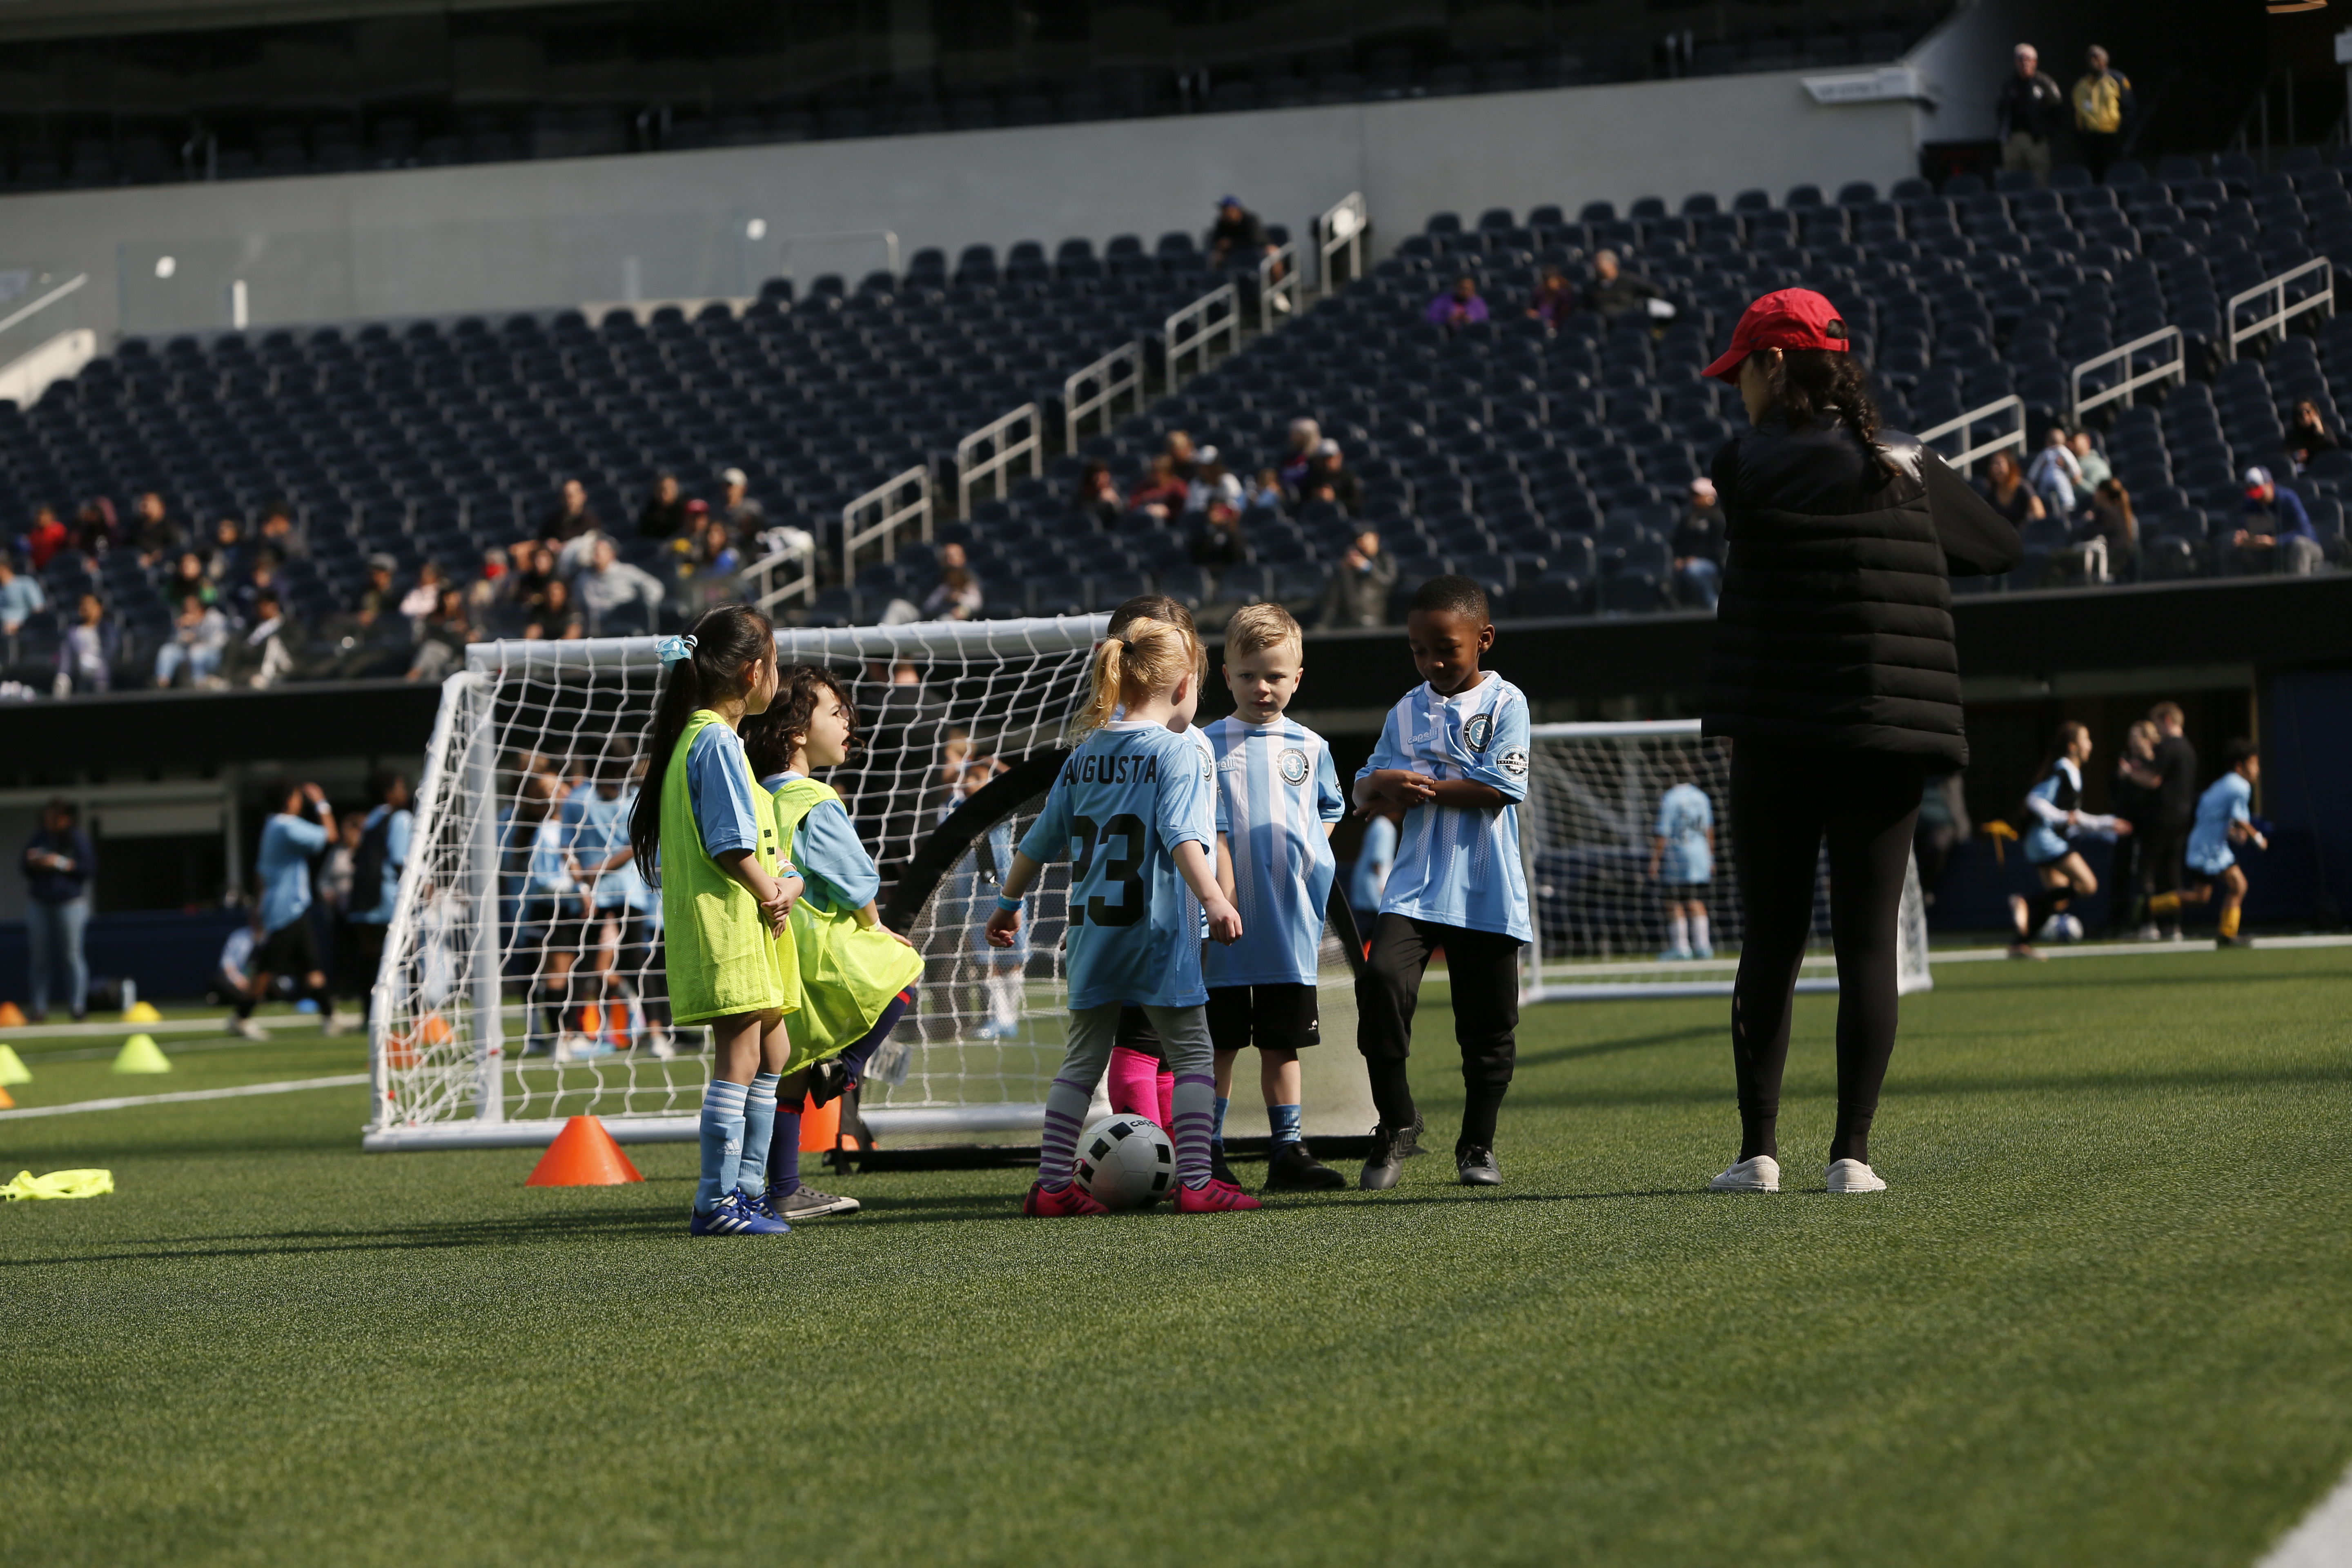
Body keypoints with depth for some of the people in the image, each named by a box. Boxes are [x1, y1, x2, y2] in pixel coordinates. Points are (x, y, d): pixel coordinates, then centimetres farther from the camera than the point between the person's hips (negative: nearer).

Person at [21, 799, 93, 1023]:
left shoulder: (78, 839, -4)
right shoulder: (40, 837, 8)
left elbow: (90, 868, -9)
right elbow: (23, 864, 15)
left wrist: (61, 863, -17)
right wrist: (31, 861, -8)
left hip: (70, 902, -4)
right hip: (39, 903, 4)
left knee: (72, 955, -7)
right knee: (39, 958, 3)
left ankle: (77, 1007, -5)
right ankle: (39, 1008, 7)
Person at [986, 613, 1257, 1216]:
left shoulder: (1084, 757, 11)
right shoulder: (1179, 751, -8)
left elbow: (1040, 842, 17)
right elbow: (1183, 837, -23)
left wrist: (1009, 905, 28)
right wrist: (1213, 899, -32)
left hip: (1092, 931, 6)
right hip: (1158, 936, -6)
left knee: (1083, 1060, 12)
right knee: (1192, 1053, 4)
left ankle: (1051, 1185, 9)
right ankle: (1196, 1182, -2)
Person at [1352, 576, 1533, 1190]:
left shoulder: (1505, 704, -2)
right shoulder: (1406, 712, 11)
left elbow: (1498, 789, -13)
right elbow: (1364, 792, 11)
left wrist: (1420, 786, -10)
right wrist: (1381, 785, -13)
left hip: (1485, 894, -2)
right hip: (1414, 886, 2)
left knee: (1488, 1022, 5)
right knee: (1380, 978, -21)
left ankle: (1478, 1146, 23)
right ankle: (1396, 1123, -7)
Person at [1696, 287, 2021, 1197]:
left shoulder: (1750, 464, -5)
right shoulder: (1906, 466, 7)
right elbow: (2001, 548, 17)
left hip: (1779, 736, -2)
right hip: (1891, 733, 2)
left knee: (1771, 941, 5)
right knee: (1868, 942, 4)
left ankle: (1759, 1149, 2)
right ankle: (1852, 1151, 0)